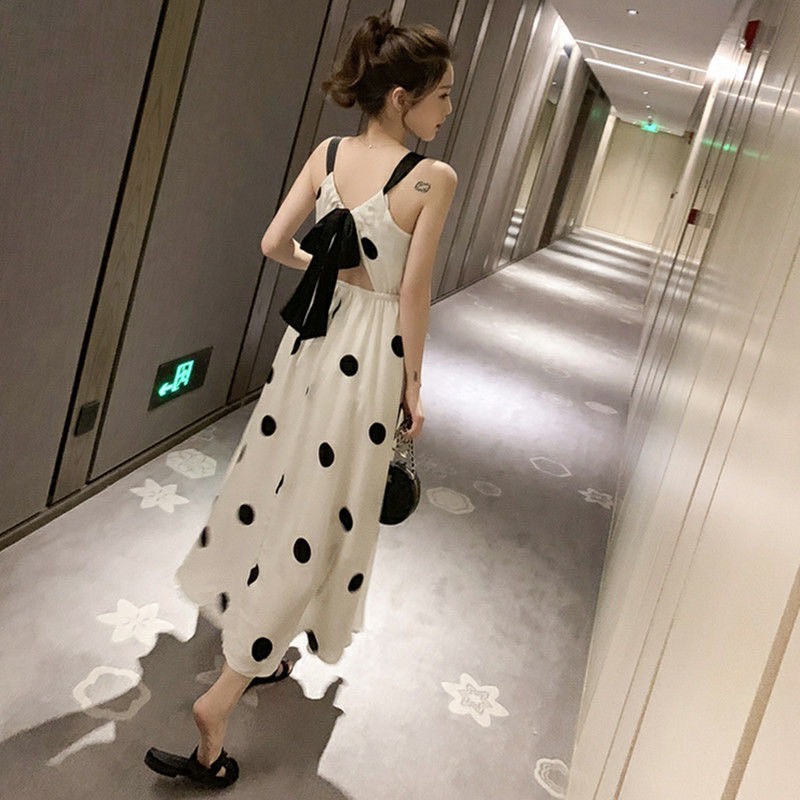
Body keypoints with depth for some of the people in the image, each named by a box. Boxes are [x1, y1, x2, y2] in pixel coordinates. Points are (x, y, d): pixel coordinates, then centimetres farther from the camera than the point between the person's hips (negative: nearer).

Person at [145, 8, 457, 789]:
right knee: (317, 516, 2)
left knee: (280, 490, 20)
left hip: (311, 335, 6)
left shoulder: (328, 153, 1)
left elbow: (275, 243, -1)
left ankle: (259, 648, 39)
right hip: (368, 351, -6)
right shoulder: (434, 179, -14)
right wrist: (413, 386, -2)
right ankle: (222, 695, 6)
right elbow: (412, 295, -13)